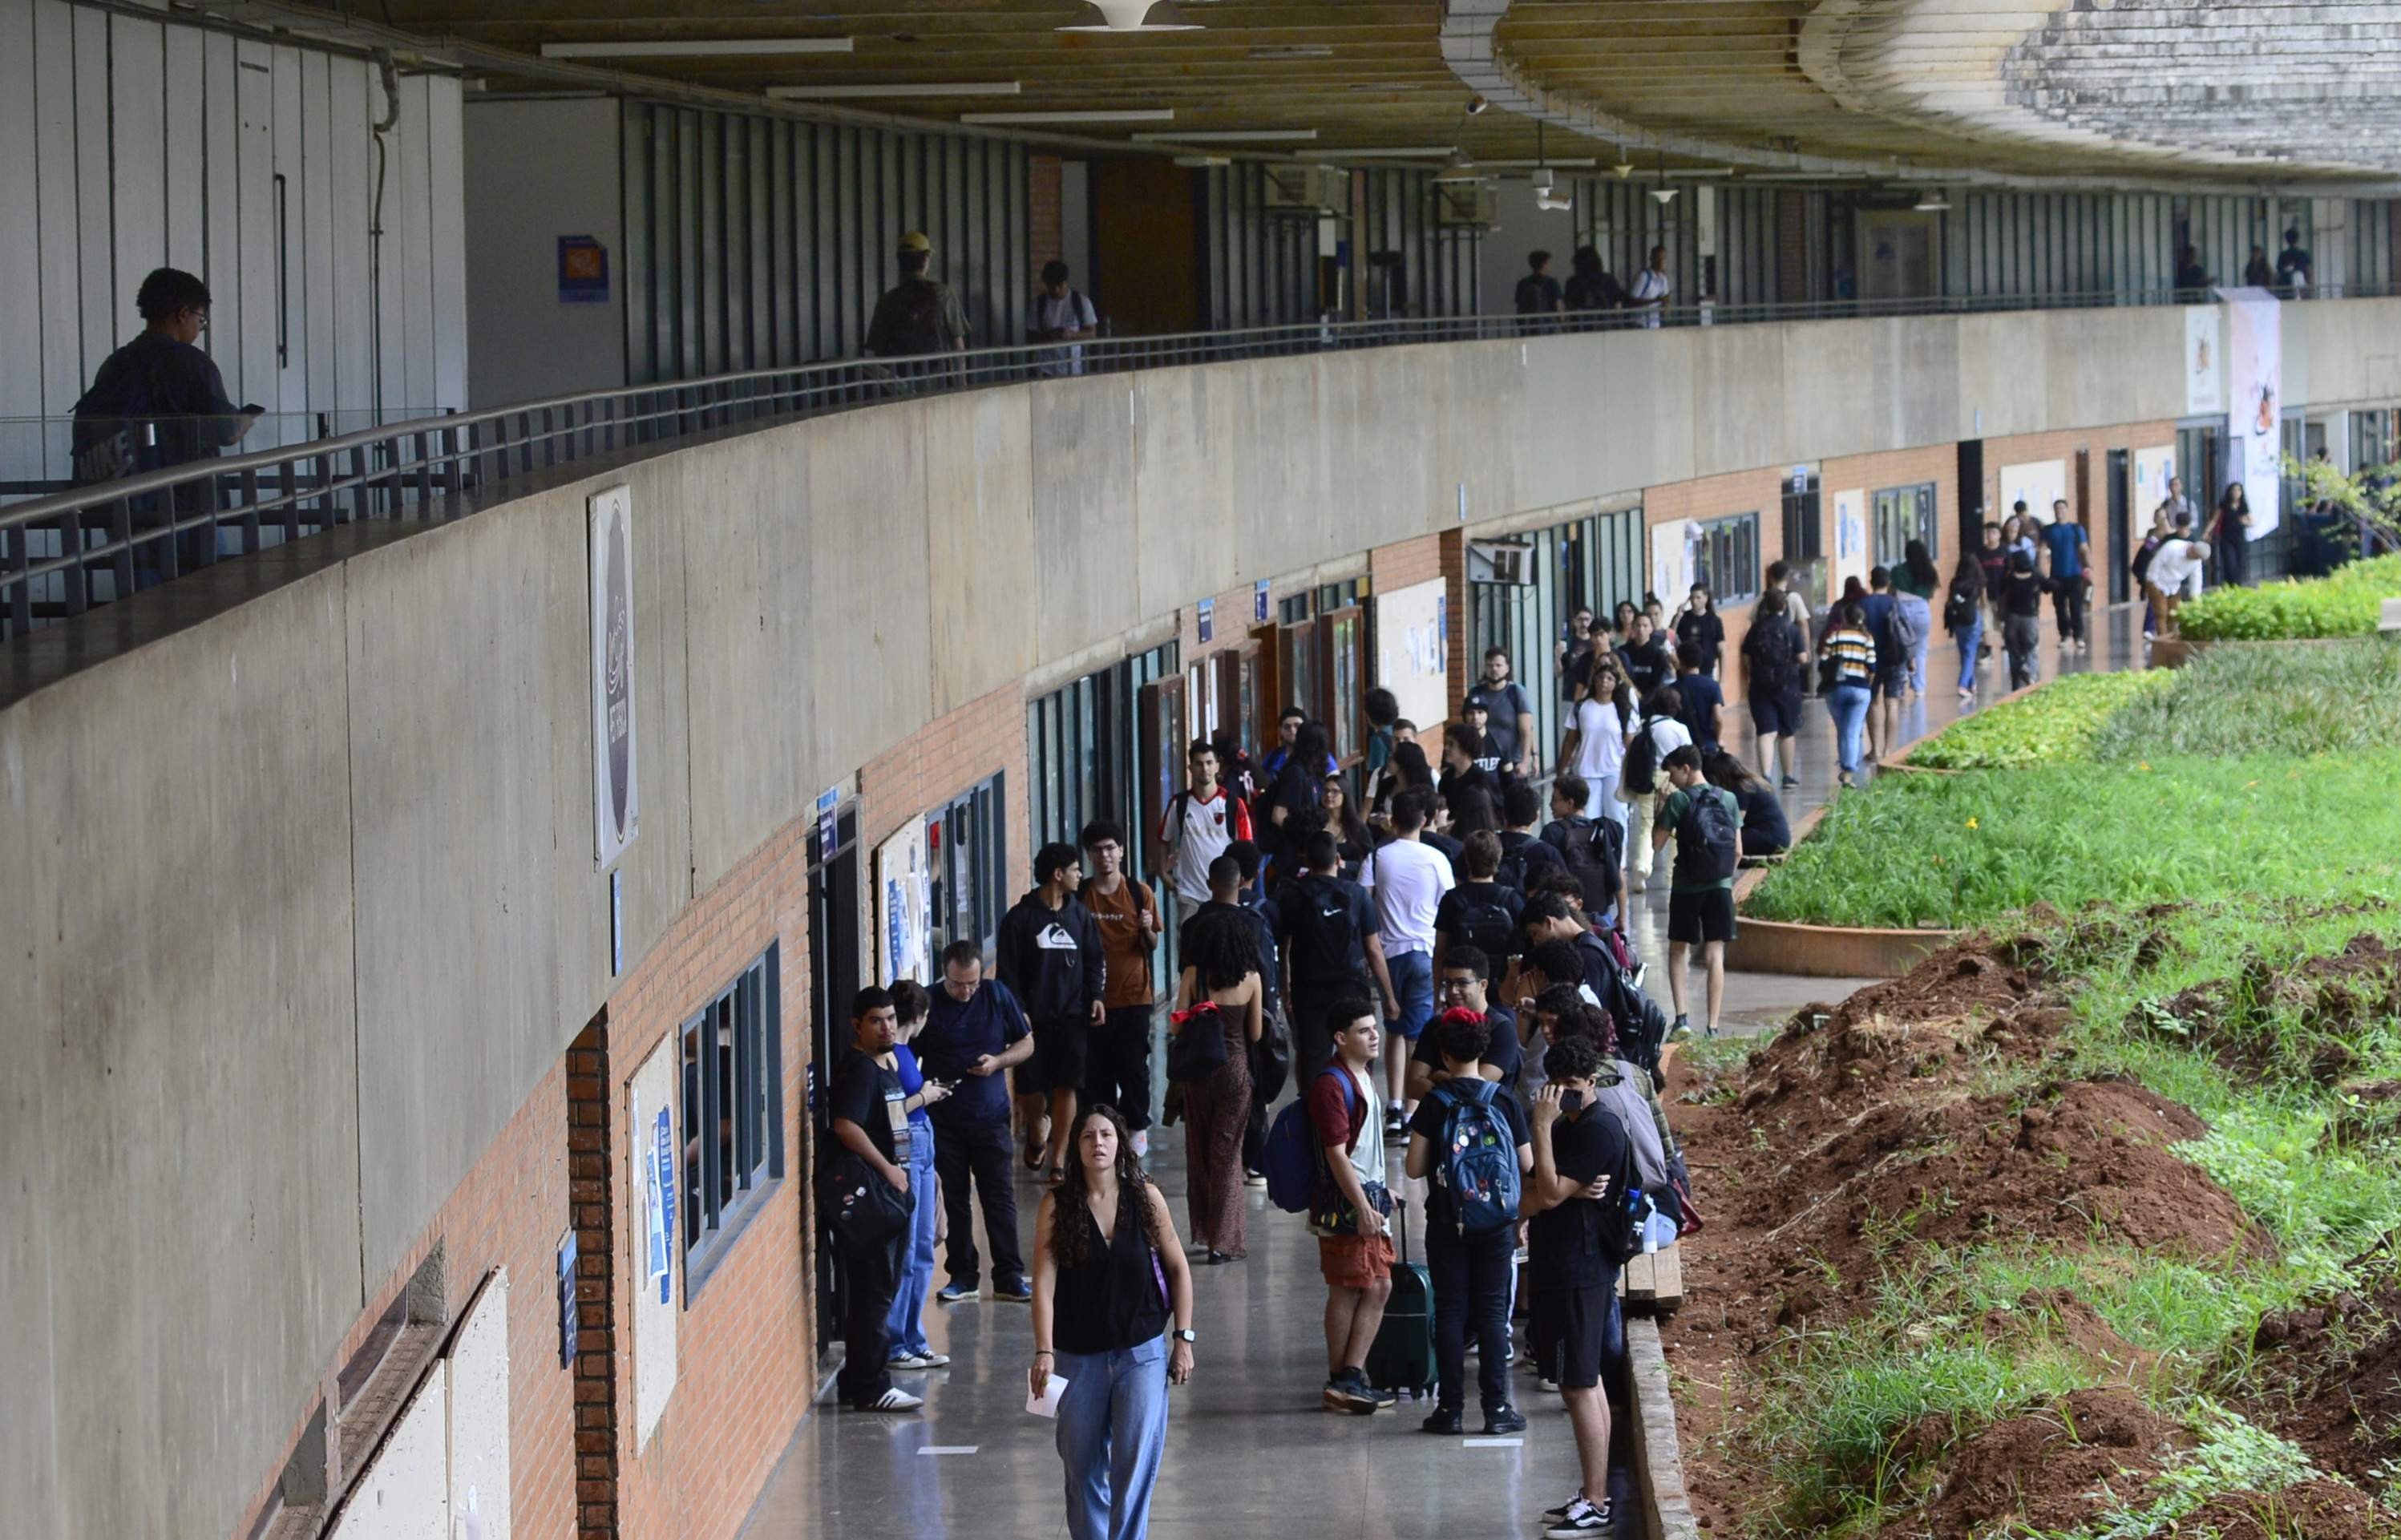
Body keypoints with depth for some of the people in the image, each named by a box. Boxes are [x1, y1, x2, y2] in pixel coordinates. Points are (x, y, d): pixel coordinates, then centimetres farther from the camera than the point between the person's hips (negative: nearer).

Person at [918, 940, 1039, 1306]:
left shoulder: (998, 996, 0)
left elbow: (1026, 1043, 8)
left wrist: (998, 1062, -11)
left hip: (990, 1116, 1)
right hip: (943, 1120, 0)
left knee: (1000, 1197, -1)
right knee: (954, 1199, 6)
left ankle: (1009, 1277, 4)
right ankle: (961, 1275, 15)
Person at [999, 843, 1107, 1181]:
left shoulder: (1079, 913, 10)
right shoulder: (1020, 918, -4)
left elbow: (1094, 959, 15)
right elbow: (1008, 970, -4)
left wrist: (1096, 995, 0)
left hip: (1072, 1014, 3)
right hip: (1034, 1017, -3)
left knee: (1066, 1086, -2)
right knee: (1029, 1087, 0)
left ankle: (1058, 1158, 3)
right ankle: (1036, 1135, 31)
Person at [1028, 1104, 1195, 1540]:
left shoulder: (1145, 1197, -3)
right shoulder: (1057, 1205, -6)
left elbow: (1178, 1269, 4)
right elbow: (1044, 1281, -11)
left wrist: (1184, 1338, 0)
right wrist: (1044, 1352, -20)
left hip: (1142, 1352, -1)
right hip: (1079, 1356, 1)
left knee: (1137, 1459, -11)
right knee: (1081, 1463, 11)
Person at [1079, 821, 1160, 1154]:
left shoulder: (1139, 893, 0)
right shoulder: (1080, 896, 1)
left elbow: (1152, 945, 5)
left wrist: (1147, 929, -16)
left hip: (1133, 995, -1)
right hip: (1094, 997, 1)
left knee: (1133, 1065, 1)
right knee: (1096, 1067, 2)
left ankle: (1137, 1129, 12)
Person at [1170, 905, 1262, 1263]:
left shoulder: (1194, 975, -7)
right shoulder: (1251, 978, -6)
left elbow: (1176, 1026, -7)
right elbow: (1256, 1033, -1)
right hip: (1235, 1067, 0)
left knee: (1199, 1150, 16)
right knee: (1227, 1152, 5)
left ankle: (1204, 1230, 22)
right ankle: (1224, 1240, 1)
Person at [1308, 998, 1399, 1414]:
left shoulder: (1364, 1078, 14)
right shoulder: (1331, 1084, -17)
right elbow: (1337, 1153, -20)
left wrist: (1379, 1194, 24)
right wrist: (1362, 1208, -22)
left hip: (1369, 1196, 10)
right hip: (1344, 1203, -10)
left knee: (1379, 1287, 9)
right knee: (1347, 1290, -3)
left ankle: (1350, 1377, 14)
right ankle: (1341, 1382, 4)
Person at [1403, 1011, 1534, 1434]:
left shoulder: (1434, 1105, -9)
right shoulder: (1505, 1102, -5)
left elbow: (1413, 1168, -10)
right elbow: (1527, 1165, -1)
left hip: (1447, 1223, -1)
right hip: (1497, 1224, 1)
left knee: (1450, 1311, 6)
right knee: (1492, 1312, 6)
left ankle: (1450, 1407, 6)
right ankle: (1496, 1407, 4)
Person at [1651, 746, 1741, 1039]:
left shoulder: (1679, 800, -8)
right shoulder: (1728, 799, 4)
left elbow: (1657, 842, -6)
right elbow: (1738, 852, 4)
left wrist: (1660, 808, 4)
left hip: (1686, 888, -3)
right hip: (1720, 887, 3)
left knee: (1677, 951, 13)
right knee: (1715, 956, 3)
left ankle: (1681, 1016, 0)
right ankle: (1713, 1026, -2)